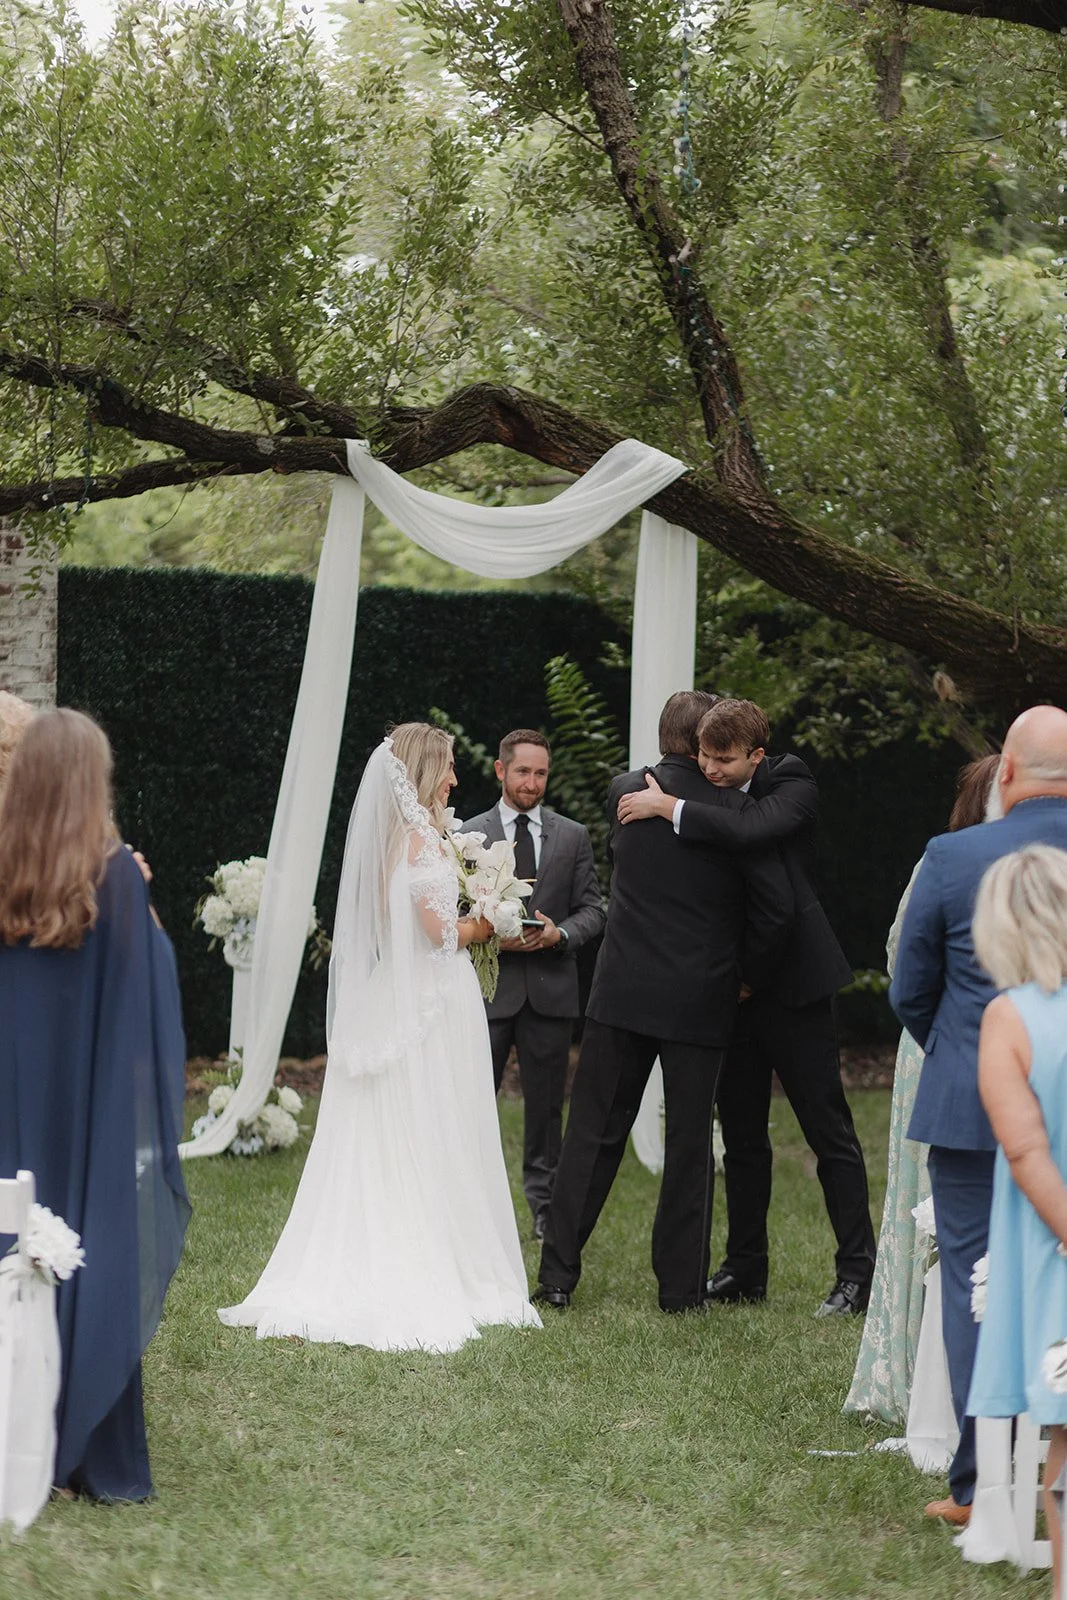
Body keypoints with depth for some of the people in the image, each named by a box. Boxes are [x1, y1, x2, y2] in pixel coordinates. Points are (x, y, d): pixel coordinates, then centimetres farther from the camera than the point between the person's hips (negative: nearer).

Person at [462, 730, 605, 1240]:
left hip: (551, 987, 1)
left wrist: (559, 934, -12)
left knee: (545, 1103, 7)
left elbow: (593, 910, 7)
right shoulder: (469, 835, 4)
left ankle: (545, 1206, 15)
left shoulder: (573, 837, 9)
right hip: (488, 986, -1)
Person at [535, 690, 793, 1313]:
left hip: (622, 992, 2)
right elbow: (777, 908, -10)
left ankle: (559, 1273, 9)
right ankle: (681, 1284, 10)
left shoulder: (627, 793, 2)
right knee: (691, 1142, 7)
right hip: (700, 999, -2)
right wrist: (749, 977, 4)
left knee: (594, 1132, 8)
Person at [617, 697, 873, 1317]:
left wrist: (667, 806, -25)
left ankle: (858, 1271, 3)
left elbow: (752, 830, -29)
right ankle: (746, 1268, 21)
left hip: (794, 985, -5)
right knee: (742, 1137, 12)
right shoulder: (706, 795, 6)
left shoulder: (793, 785, -9)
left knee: (830, 1132, -1)